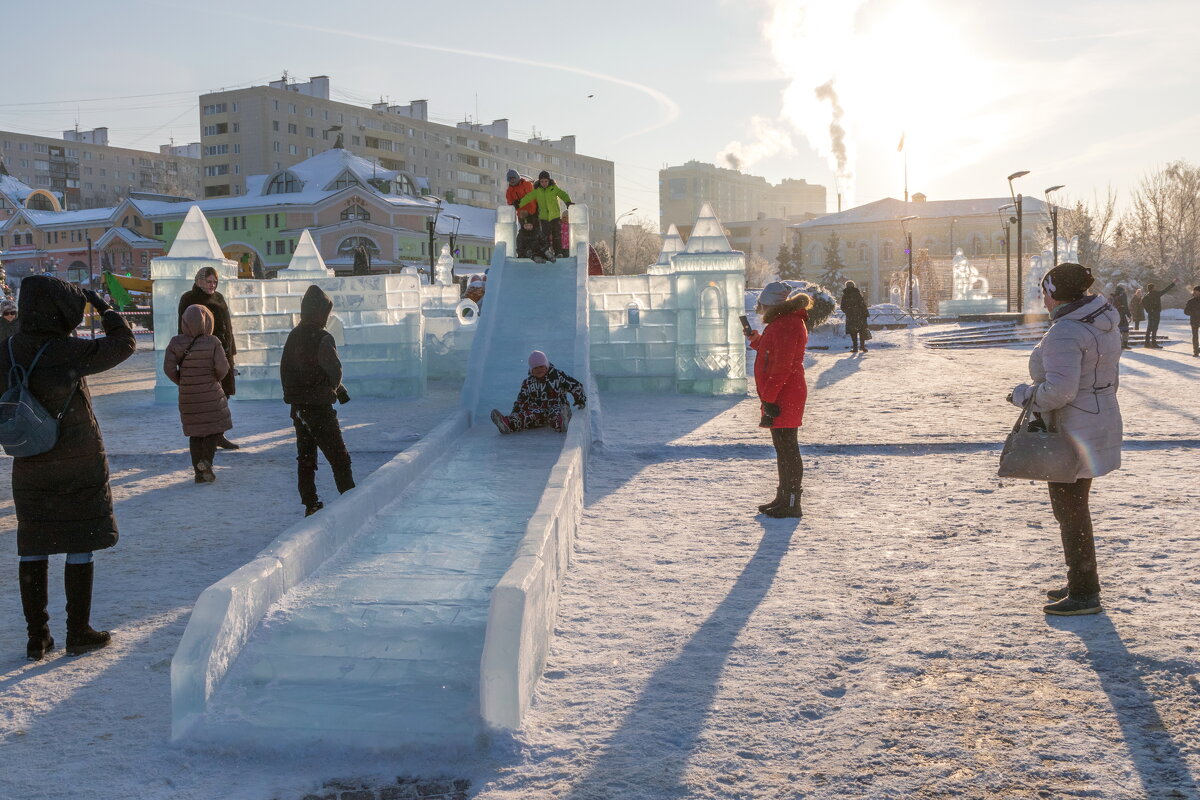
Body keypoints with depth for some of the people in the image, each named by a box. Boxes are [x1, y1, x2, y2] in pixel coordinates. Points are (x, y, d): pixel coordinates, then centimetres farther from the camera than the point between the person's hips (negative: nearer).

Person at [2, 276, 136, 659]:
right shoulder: (70, 351, -18)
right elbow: (124, 343, -5)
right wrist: (103, 306, 6)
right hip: (79, 465, -4)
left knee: (33, 547, 11)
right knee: (80, 546, 7)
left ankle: (37, 636, 16)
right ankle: (78, 632, 14)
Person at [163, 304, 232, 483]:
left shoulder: (176, 343, -5)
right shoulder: (212, 342, -11)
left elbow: (169, 368, -9)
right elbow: (222, 366, -15)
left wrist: (180, 382, 7)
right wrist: (215, 379, 5)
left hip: (187, 396, 3)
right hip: (210, 394, -3)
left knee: (195, 433, 13)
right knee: (216, 427, 13)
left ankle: (199, 472, 13)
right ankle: (206, 460, -7)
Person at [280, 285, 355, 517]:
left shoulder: (293, 336, 5)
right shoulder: (322, 338, -15)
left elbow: (284, 369, 10)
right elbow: (335, 371, -13)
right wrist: (336, 388, 8)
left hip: (297, 406, 7)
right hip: (319, 406, -7)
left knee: (305, 457, 13)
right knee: (339, 457, -1)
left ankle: (310, 504, 16)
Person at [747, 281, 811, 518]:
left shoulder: (785, 325, -18)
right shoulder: (783, 323, 16)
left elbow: (782, 365, -23)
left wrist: (769, 399, -22)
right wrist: (755, 339, 36)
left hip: (783, 400, -11)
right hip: (781, 398, 11)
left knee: (787, 449, -5)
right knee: (784, 449, 17)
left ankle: (791, 504, 0)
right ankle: (784, 499, 27)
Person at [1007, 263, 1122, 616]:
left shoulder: (1064, 333, -23)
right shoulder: (1103, 324, 8)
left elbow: (1059, 389, -31)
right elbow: (1110, 378, 15)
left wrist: (1024, 394, -14)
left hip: (1071, 432, -10)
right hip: (1099, 422, 10)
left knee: (1070, 511, 0)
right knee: (1075, 507, 20)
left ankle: (1084, 594, 9)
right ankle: (1081, 584, 30)